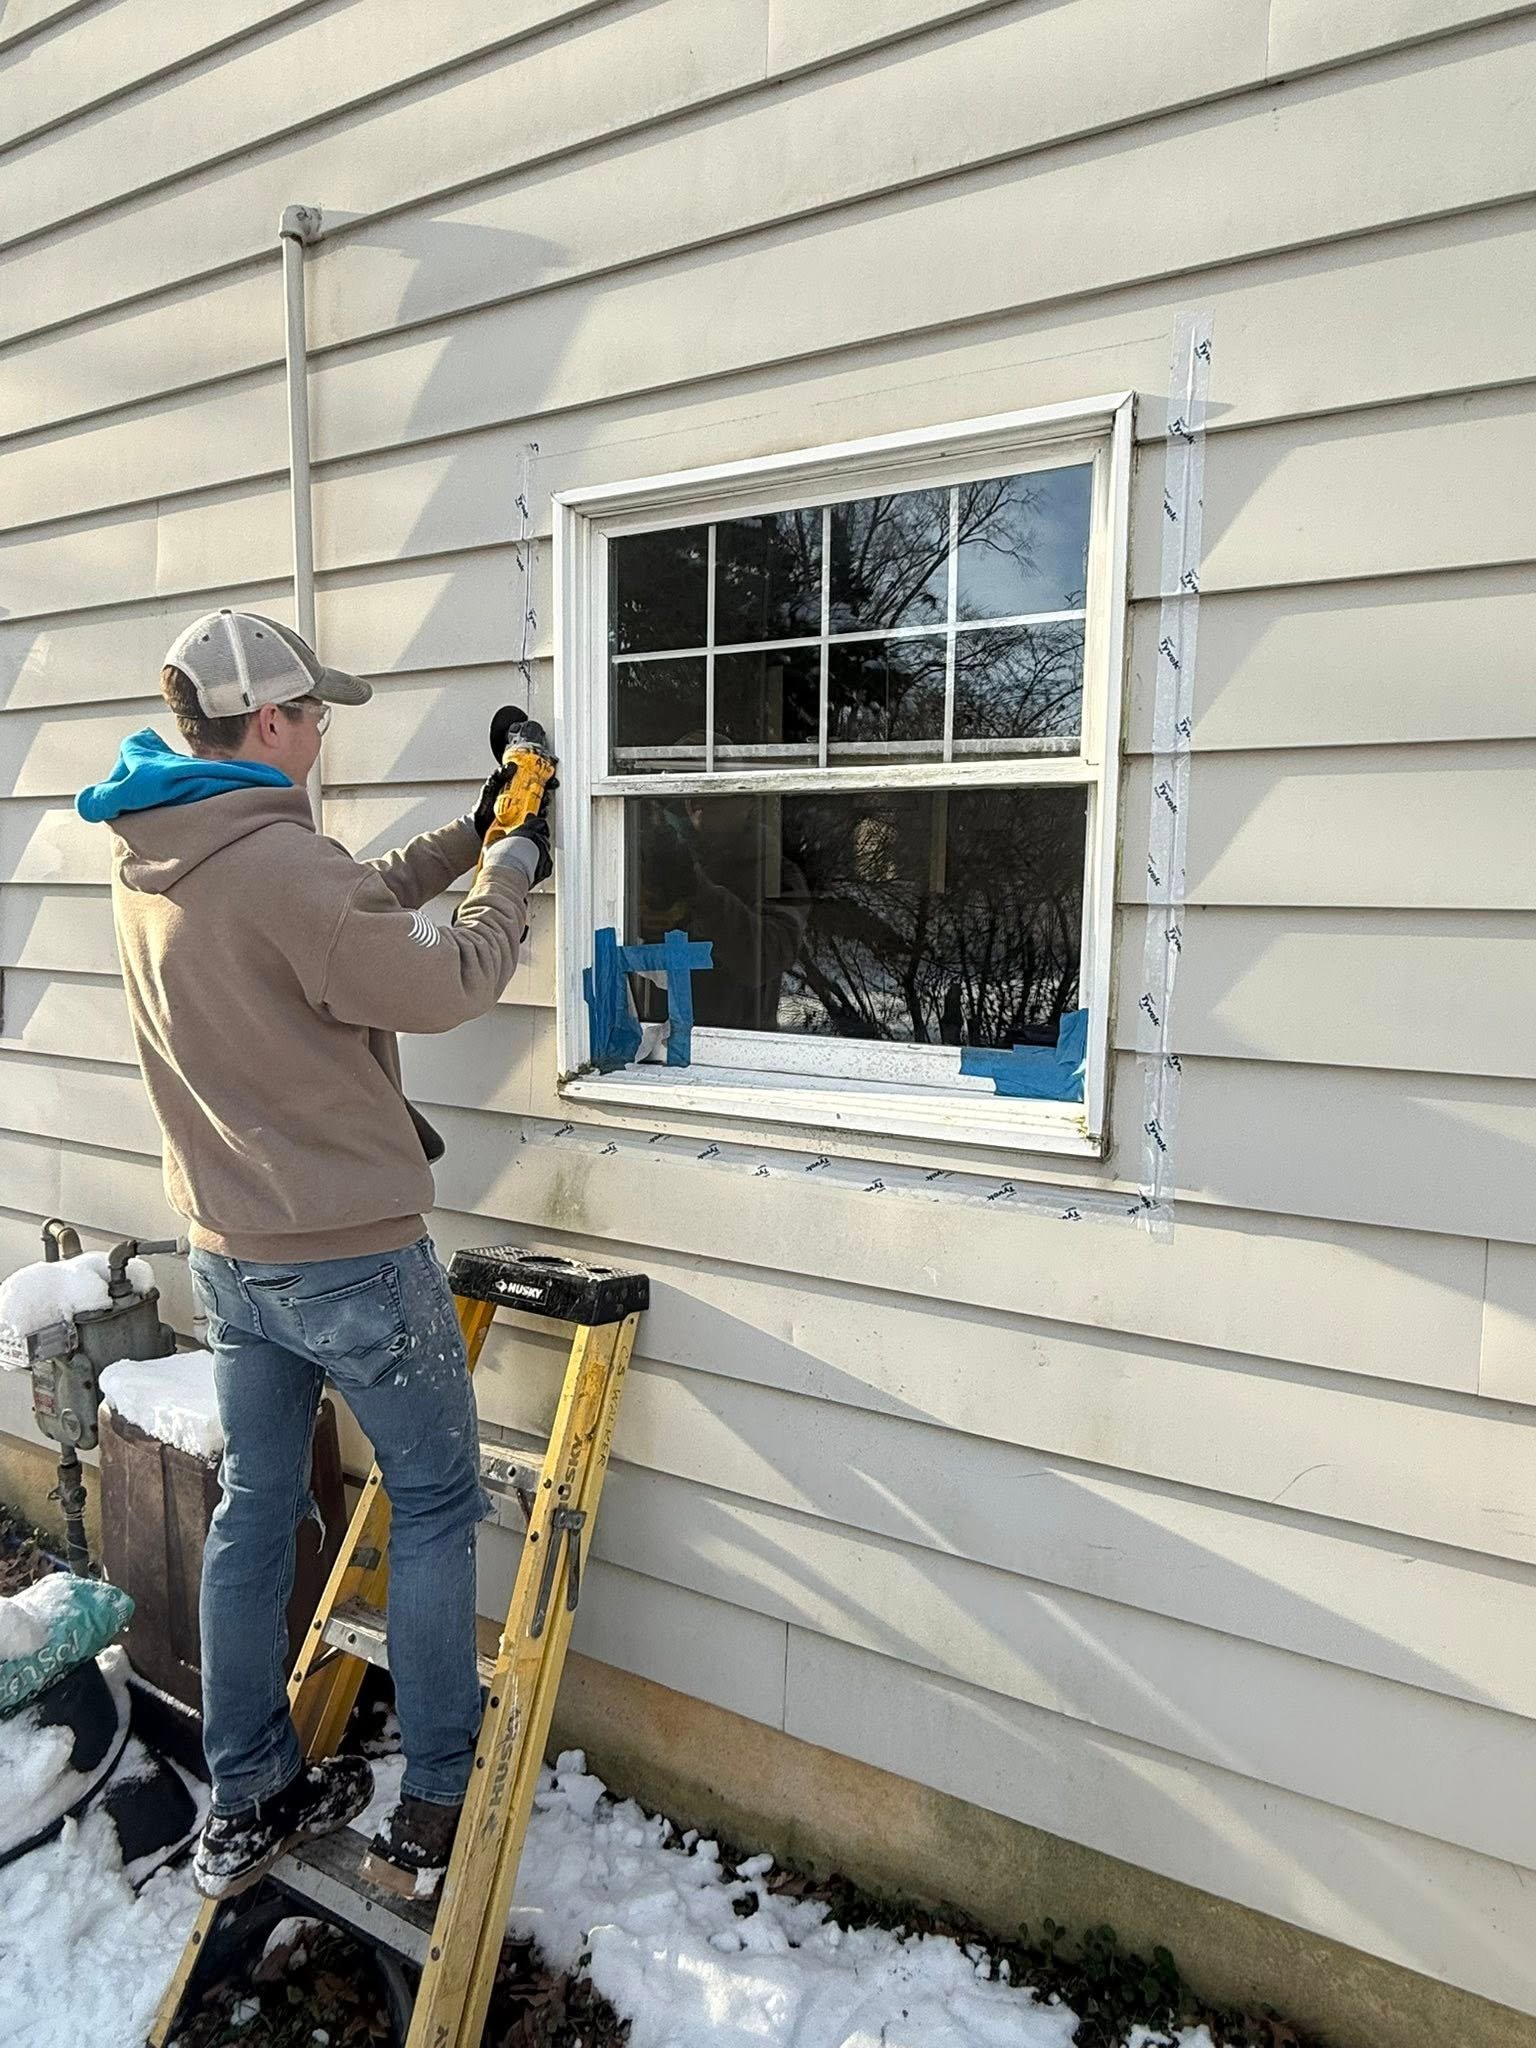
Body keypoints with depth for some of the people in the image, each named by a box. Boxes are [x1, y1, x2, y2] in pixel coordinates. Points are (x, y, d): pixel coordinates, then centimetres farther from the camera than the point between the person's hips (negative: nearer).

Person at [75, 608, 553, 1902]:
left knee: (255, 1509, 18)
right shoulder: (277, 862, -24)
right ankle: (436, 1813, 22)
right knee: (436, 1500, 9)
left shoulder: (149, 863, 5)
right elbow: (445, 985, -15)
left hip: (230, 1251, 8)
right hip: (349, 1254, -8)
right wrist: (509, 878, 1)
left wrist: (468, 840, 14)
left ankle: (249, 1805, 34)